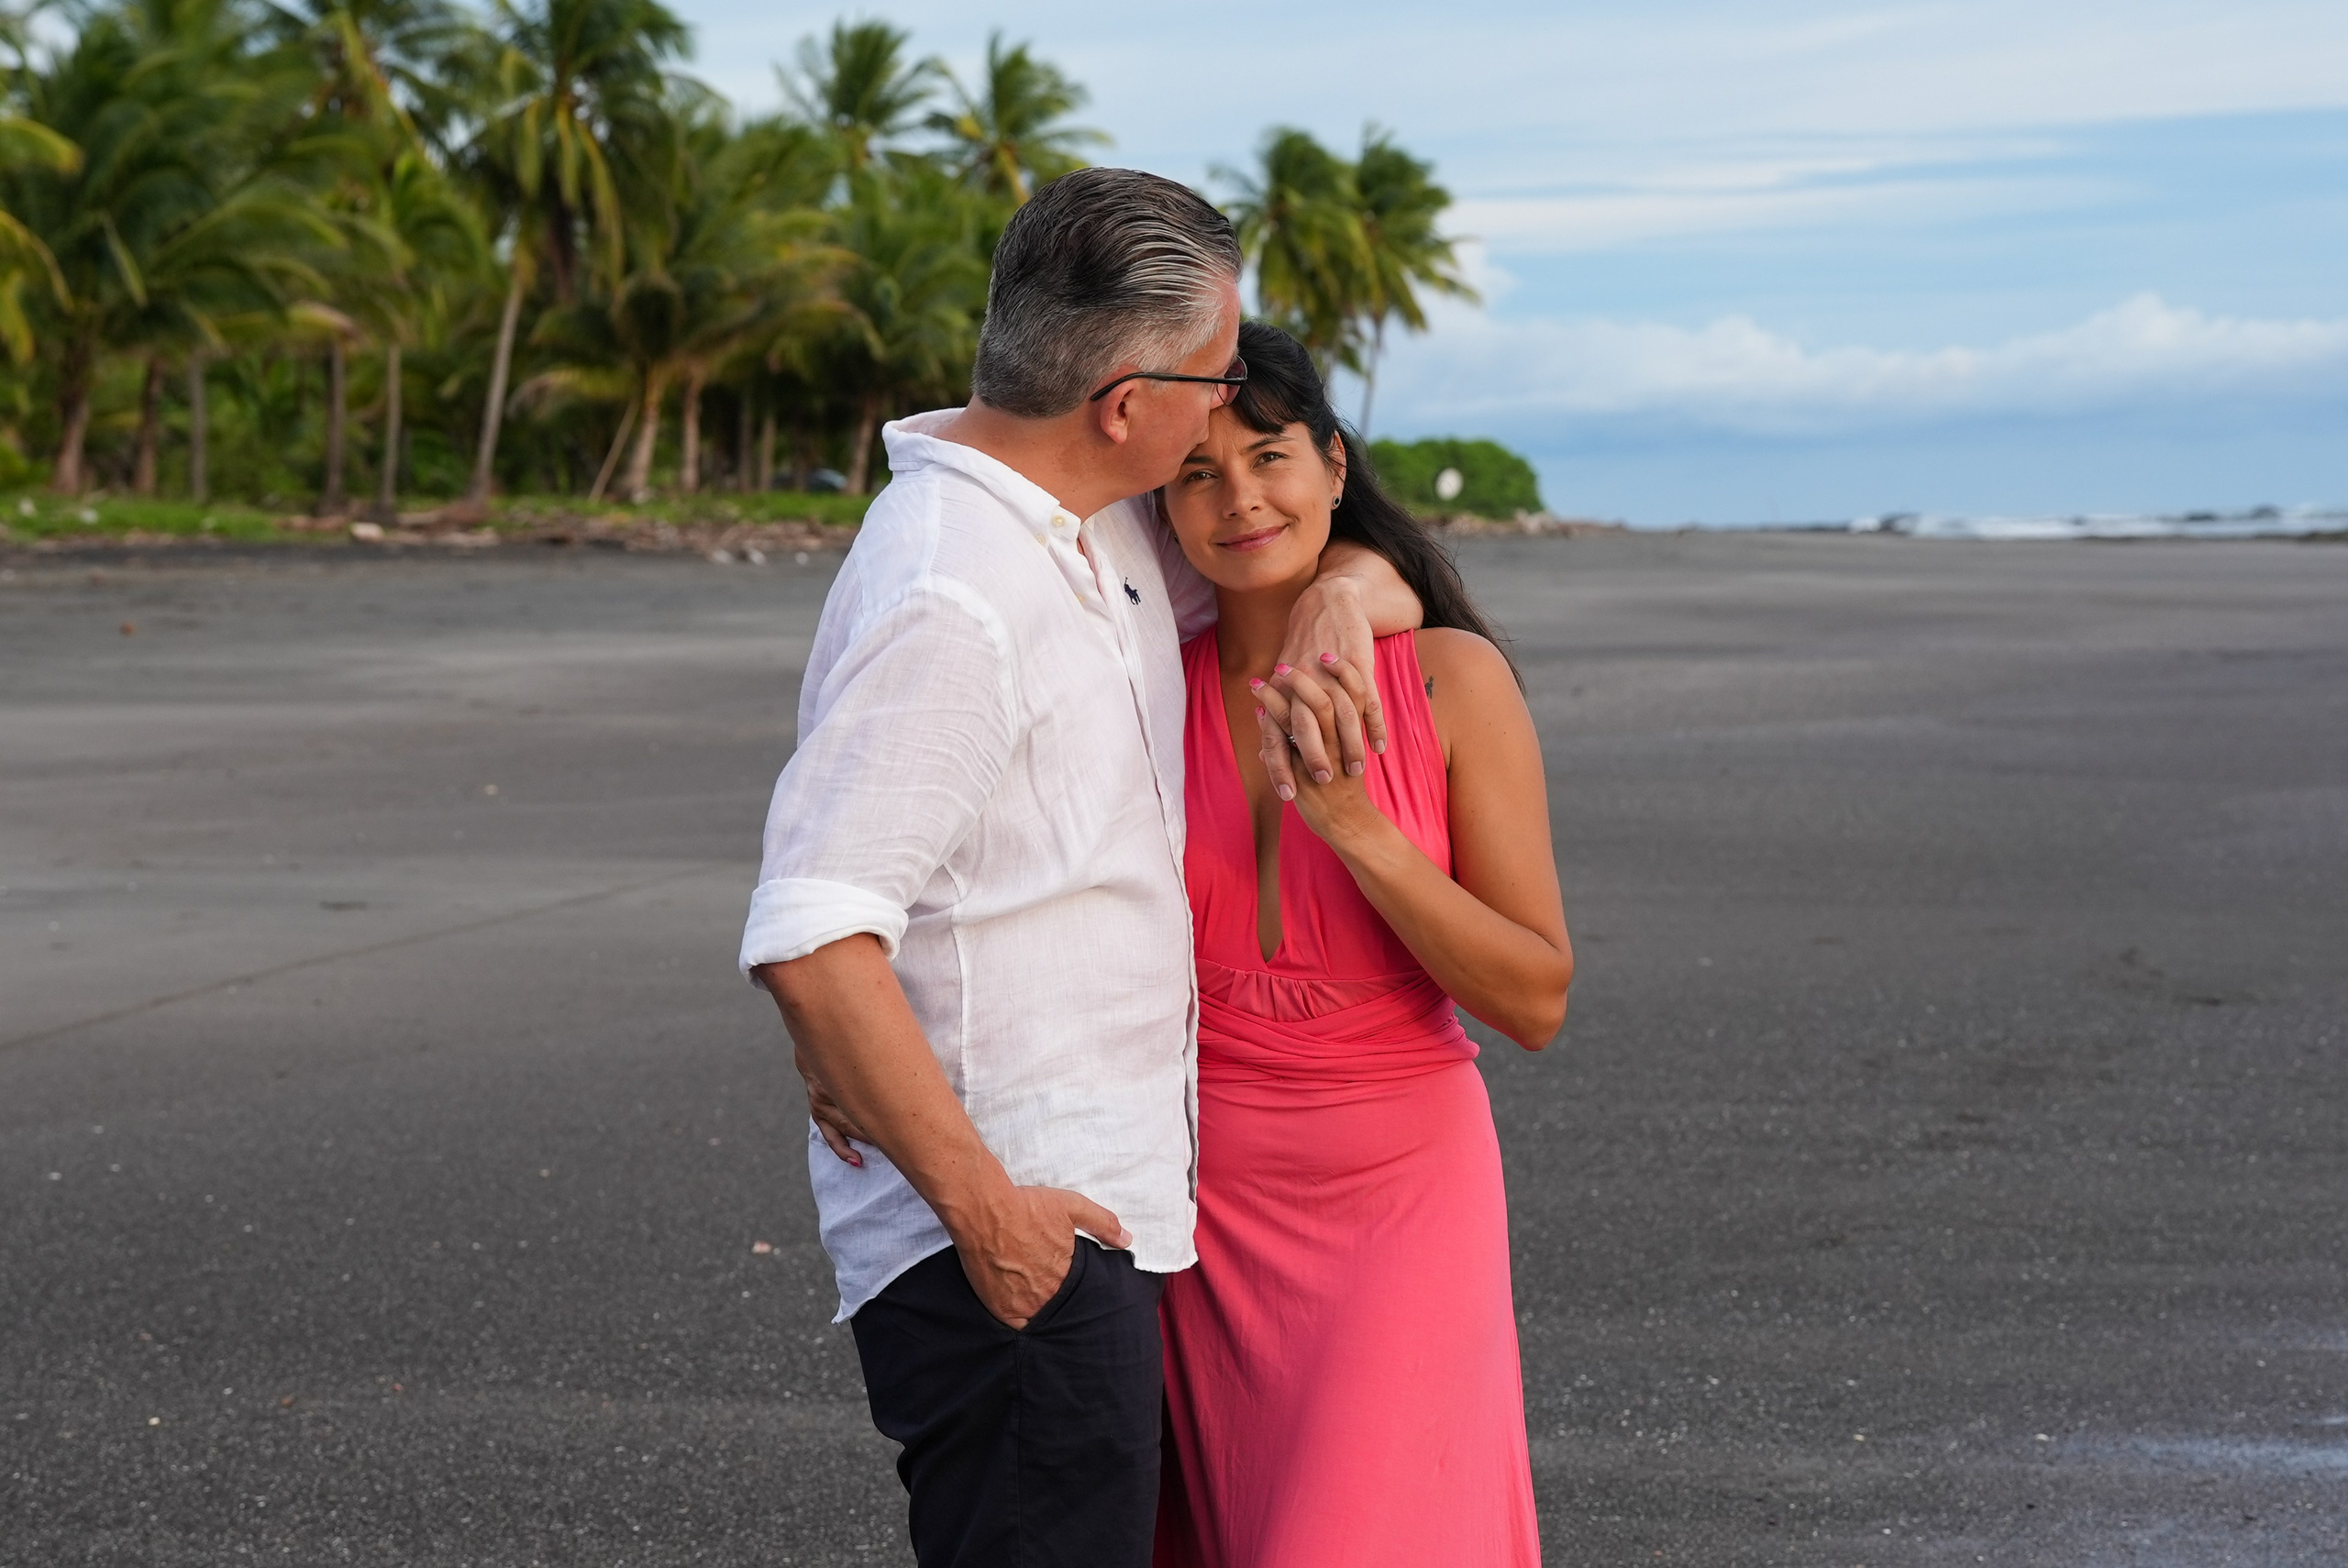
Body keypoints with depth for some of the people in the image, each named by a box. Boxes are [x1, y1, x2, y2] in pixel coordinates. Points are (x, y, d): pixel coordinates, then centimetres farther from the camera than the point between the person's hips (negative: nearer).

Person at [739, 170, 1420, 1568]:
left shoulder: (1112, 530, 10)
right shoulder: (950, 598, -20)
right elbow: (810, 939, -26)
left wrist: (1342, 592, 0)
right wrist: (981, 1203, -22)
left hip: (1100, 1201, 10)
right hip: (1011, 1238, -10)